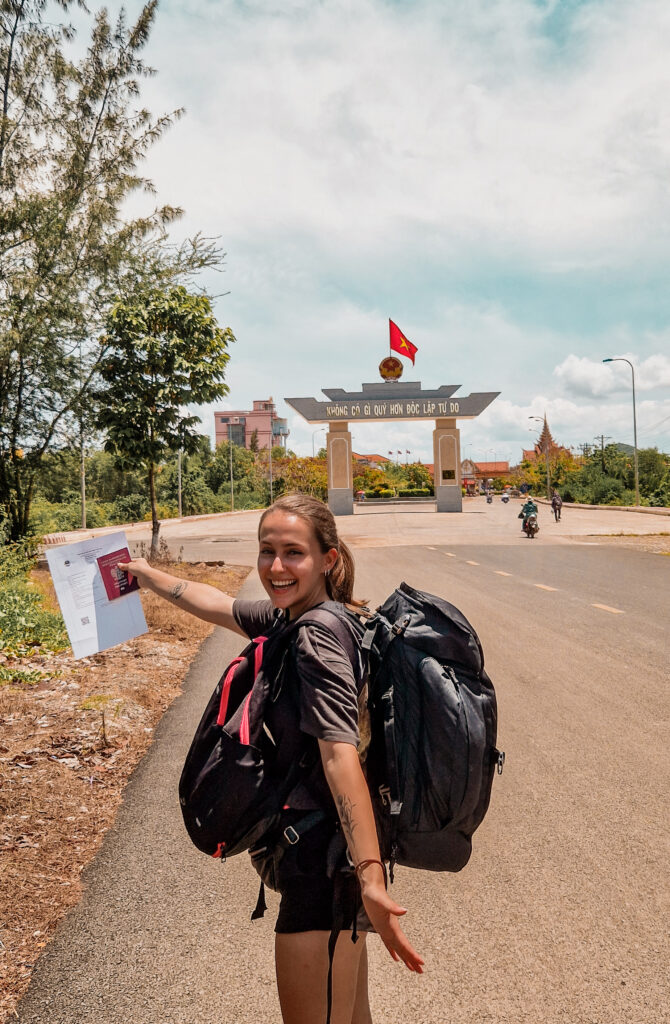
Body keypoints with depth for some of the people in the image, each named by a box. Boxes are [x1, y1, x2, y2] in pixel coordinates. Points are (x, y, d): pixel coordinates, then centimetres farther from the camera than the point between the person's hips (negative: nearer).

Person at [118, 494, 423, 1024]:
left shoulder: (316, 642, -22)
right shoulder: (287, 617, 5)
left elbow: (341, 754, -32)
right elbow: (217, 603, 21)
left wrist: (371, 877, -38)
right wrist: (149, 574, 33)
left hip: (326, 856, -9)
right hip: (319, 846, 10)